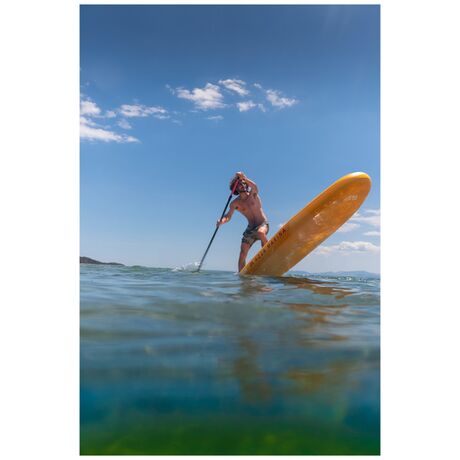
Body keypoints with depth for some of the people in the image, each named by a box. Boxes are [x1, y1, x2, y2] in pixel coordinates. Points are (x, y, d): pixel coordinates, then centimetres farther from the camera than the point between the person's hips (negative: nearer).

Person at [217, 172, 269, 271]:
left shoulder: (253, 194, -4)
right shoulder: (235, 203, 0)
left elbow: (255, 187, -27)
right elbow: (228, 216, -7)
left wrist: (244, 178, -43)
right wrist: (222, 221, -31)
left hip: (263, 224, -3)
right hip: (250, 228, 3)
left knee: (261, 233, -38)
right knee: (243, 253, -7)